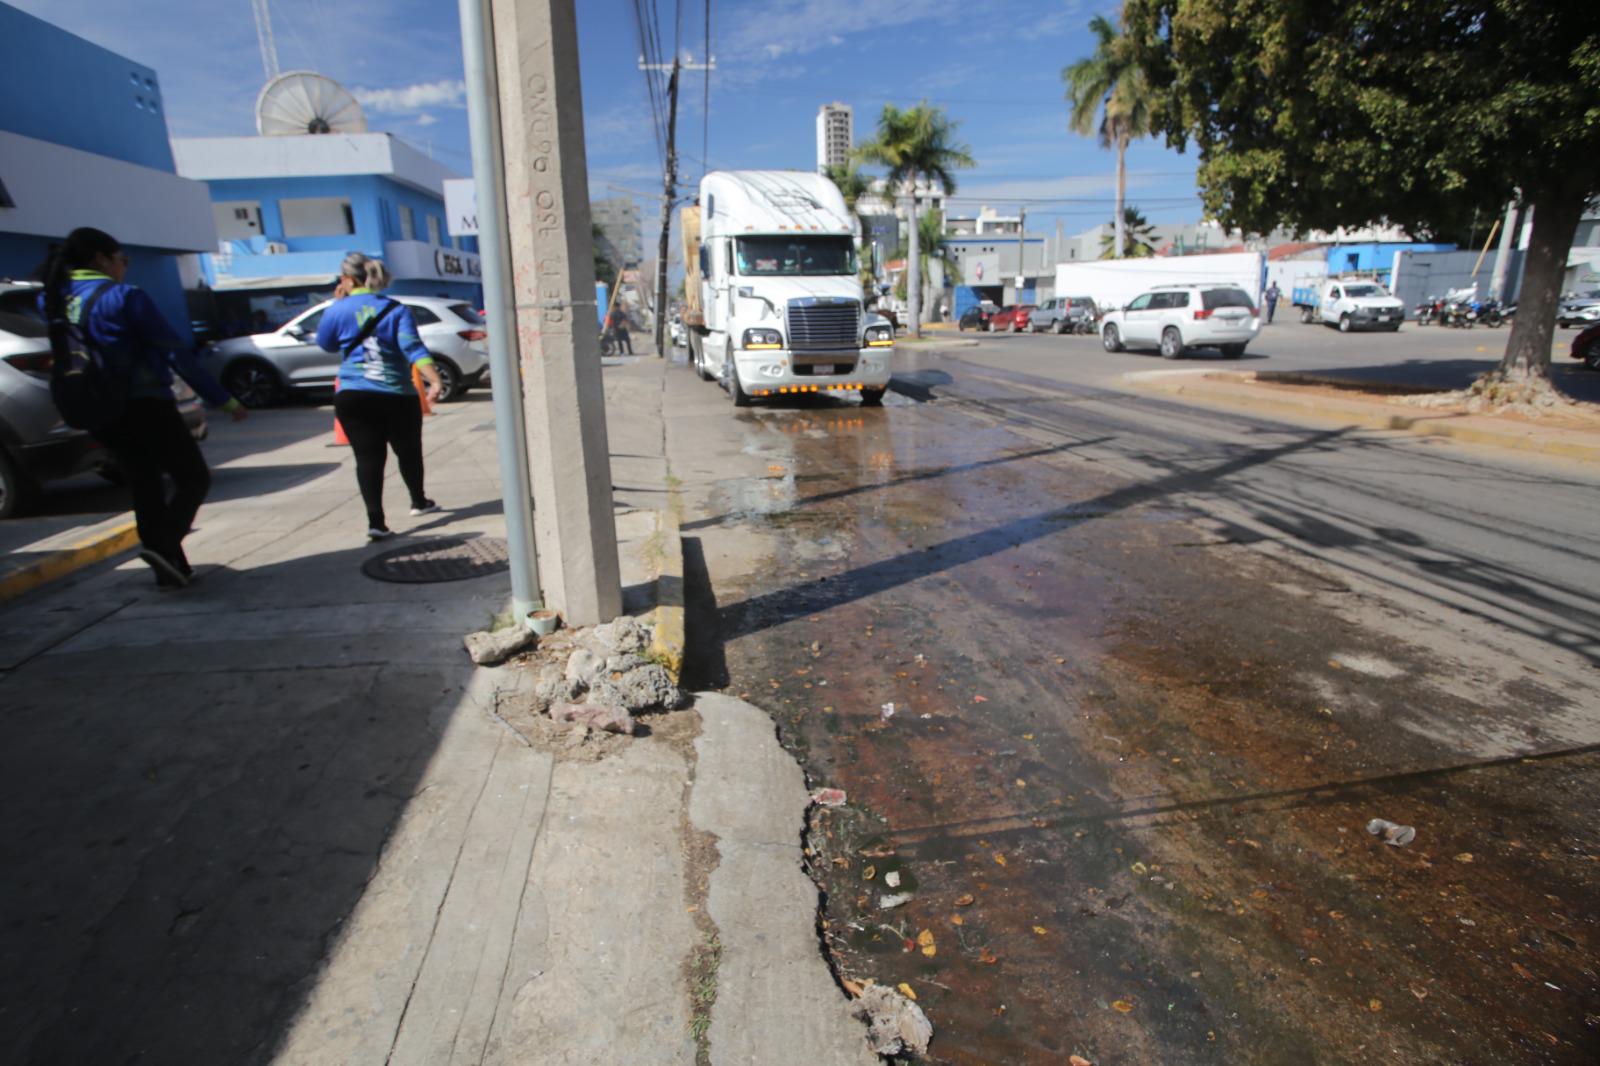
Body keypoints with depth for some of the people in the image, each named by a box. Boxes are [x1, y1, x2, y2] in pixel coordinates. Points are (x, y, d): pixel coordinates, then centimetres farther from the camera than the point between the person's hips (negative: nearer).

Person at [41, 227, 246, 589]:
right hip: (144, 406, -7)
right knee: (194, 478, 3)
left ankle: (172, 566, 16)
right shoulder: (124, 296, -12)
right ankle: (162, 544, -19)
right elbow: (174, 351, -14)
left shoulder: (56, 302, 7)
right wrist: (222, 398, -11)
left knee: (145, 487, 16)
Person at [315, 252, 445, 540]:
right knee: (408, 452, 19)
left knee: (367, 457, -2)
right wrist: (435, 380, -25)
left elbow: (325, 344, 17)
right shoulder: (397, 310, 1)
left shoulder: (338, 310, 0)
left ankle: (376, 521, -14)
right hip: (398, 397, 1)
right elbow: (413, 348, -14)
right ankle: (419, 501, 37)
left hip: (353, 397, -1)